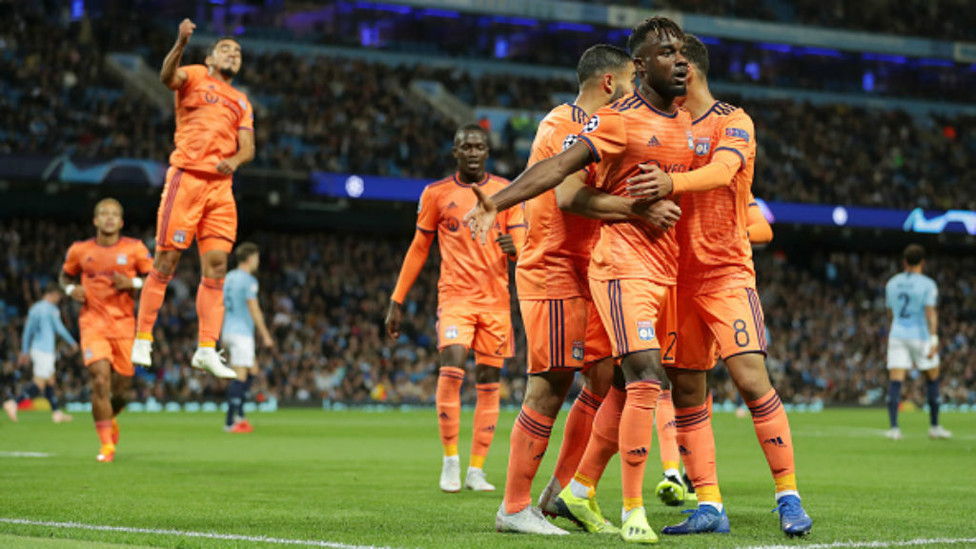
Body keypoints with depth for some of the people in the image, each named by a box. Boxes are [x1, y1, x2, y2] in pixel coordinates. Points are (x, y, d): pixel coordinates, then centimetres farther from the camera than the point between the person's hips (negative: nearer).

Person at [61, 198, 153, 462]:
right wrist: (71, 289, -1)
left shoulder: (135, 249, 1)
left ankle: (111, 417, 42)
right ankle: (106, 445, -11)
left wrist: (133, 283, -12)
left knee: (122, 385, 5)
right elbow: (66, 275, 21)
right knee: (101, 379, -17)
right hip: (93, 323, -1)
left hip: (124, 324, 1)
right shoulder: (80, 251, 4)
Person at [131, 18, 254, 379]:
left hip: (221, 185, 5)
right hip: (187, 176, -5)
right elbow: (168, 77, -15)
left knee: (216, 266, -1)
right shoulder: (195, 77, 8)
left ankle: (206, 349, -1)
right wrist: (181, 44, -33)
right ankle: (142, 340, 2)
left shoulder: (241, 103, 23)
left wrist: (235, 160, -12)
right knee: (166, 261, -6)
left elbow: (247, 146, 12)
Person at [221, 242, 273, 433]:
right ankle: (231, 421, -10)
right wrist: (265, 335, -9)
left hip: (229, 331, 9)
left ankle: (239, 415, 11)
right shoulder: (248, 280, -11)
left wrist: (223, 336, 25)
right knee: (240, 376, -8)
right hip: (242, 332, -9)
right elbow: (254, 310, -14)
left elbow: (222, 306, 19)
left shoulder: (229, 278, 14)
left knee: (252, 370, 16)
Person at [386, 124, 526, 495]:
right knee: (452, 368, -21)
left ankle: (476, 470, 7)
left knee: (489, 381, 1)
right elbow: (418, 249, 12)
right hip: (455, 294, -2)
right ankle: (450, 460, -9)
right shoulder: (437, 194, 5)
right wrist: (396, 302, 10)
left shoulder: (506, 191, 6)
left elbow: (523, 244, 4)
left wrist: (514, 247, -22)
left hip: (496, 298, 2)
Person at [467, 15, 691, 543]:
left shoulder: (686, 124, 13)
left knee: (628, 386, 11)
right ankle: (632, 512, -11)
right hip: (623, 266, -7)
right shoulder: (618, 119, -9)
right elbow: (559, 166, -17)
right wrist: (498, 201, -28)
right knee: (645, 377, -16)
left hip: (668, 270, 7)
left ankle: (580, 490, 25)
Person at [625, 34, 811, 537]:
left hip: (726, 273, -6)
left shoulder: (732, 122, -4)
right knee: (686, 391, 2)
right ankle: (708, 506, 5)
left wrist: (671, 183, -41)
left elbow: (722, 172, -24)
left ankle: (788, 497, -10)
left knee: (751, 379, -17)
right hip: (678, 277, 6)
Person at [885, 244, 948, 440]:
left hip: (897, 335, 3)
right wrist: (934, 339, -23)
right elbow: (931, 312, -18)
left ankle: (894, 427, -18)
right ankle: (934, 426, 20)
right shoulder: (927, 284, -6)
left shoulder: (892, 283, 8)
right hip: (920, 336, -3)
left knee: (895, 382, -3)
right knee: (932, 378, 15)